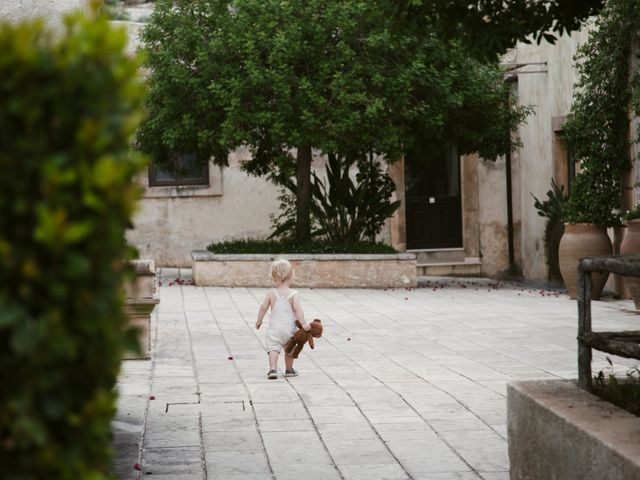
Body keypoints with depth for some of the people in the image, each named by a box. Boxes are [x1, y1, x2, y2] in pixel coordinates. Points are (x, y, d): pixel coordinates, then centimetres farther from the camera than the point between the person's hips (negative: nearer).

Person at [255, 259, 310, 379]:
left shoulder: (271, 293, -1)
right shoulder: (293, 294, -6)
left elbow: (263, 307, 1)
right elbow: (297, 309, -16)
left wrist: (259, 320, 16)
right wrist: (303, 323, -17)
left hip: (274, 326, -1)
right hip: (289, 327, 1)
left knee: (273, 348, -7)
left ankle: (273, 369, -26)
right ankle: (289, 370, 31)